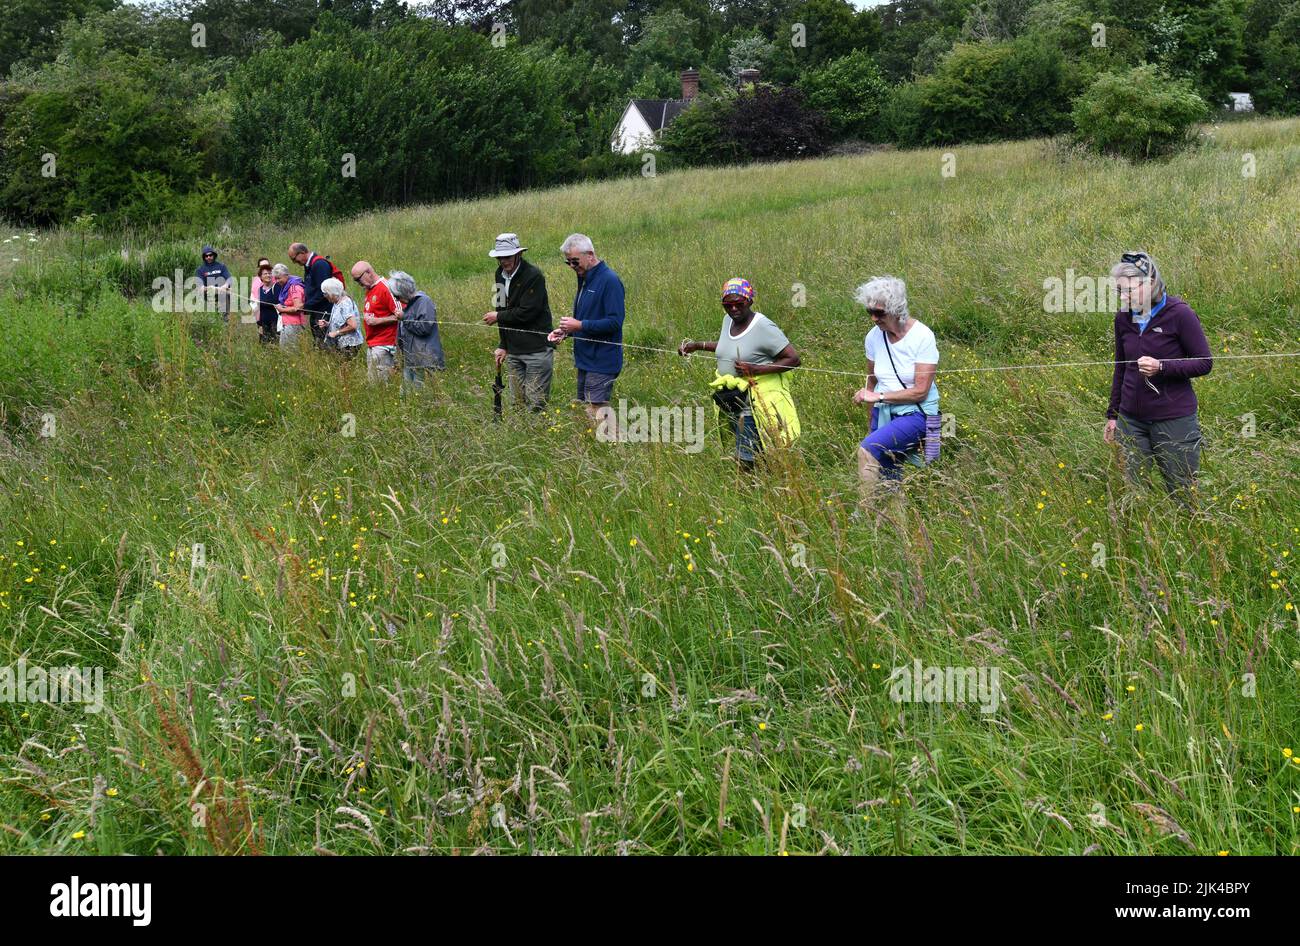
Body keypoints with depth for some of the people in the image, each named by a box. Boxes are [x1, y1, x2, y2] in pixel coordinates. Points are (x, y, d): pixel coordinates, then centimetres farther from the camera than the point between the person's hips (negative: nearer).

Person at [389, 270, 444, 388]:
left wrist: (404, 318, -12)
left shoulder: (424, 302, -10)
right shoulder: (407, 304, 18)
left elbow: (424, 327, -20)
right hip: (409, 359, 9)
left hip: (423, 360, -9)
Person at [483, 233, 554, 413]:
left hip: (537, 348, -8)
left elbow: (527, 312, -20)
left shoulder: (533, 275, -15)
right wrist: (503, 345, 13)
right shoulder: (500, 274, 11)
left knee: (536, 403, -8)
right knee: (517, 402, 10)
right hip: (514, 349, 8)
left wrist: (498, 317, -7)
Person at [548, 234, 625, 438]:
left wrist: (580, 325, -21)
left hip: (602, 361, -10)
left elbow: (615, 322, -20)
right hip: (585, 359, 10)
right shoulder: (585, 279, 14)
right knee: (585, 408, 11)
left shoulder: (609, 280, -15)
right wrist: (566, 331, 7)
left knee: (598, 412, -12)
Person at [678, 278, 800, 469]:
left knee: (747, 461, -10)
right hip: (731, 403, 8)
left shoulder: (763, 327, -17)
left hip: (754, 404, -8)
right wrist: (698, 346, 18)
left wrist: (756, 370, -24)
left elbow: (794, 359, -17)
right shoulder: (728, 320, 8)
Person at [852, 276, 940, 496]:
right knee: (889, 481, 2)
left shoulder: (922, 337, -14)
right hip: (884, 414, 6)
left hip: (916, 414, -6)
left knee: (867, 450, -27)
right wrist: (873, 423, 17)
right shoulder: (874, 337, 1)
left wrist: (879, 396, -18)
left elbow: (920, 391, -17)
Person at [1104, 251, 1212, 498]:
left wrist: (1161, 367, -22)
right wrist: (1112, 415, 19)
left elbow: (1204, 363, -8)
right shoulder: (1124, 317, 4)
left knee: (1182, 493, 4)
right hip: (1131, 420, 5)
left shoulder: (1179, 314, -11)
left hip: (1175, 420, -5)